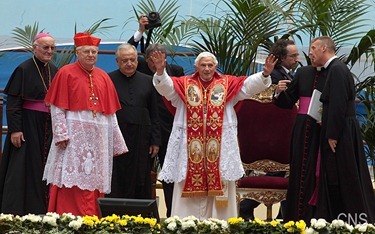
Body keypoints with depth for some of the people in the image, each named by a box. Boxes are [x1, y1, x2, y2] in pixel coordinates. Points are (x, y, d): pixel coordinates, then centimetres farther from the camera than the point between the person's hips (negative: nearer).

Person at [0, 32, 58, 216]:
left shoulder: (54, 71, 9)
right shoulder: (24, 69, -9)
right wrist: (15, 129, -18)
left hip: (48, 127, 6)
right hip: (28, 124, -6)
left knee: (45, 167, 7)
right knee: (23, 168, -4)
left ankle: (42, 210, 14)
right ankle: (16, 212, 1)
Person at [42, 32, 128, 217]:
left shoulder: (103, 77, 13)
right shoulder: (66, 73, 0)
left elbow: (110, 112, 14)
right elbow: (57, 108, -5)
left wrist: (118, 143, 10)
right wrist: (61, 135, -15)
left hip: (98, 138, 5)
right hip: (74, 137, -5)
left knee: (95, 182, 4)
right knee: (73, 180, -7)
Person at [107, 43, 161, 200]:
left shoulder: (147, 81, 12)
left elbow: (154, 114, 13)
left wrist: (155, 141, 6)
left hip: (141, 140, 2)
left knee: (140, 186, 3)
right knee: (116, 186, -1)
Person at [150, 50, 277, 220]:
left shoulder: (227, 84, 6)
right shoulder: (184, 84, 6)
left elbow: (249, 85, -3)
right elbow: (165, 86, -9)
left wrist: (265, 74, -22)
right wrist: (160, 71, -30)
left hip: (220, 147, 0)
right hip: (191, 146, 0)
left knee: (218, 185, 2)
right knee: (191, 186, 2)